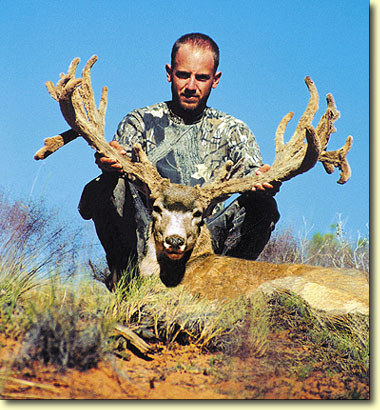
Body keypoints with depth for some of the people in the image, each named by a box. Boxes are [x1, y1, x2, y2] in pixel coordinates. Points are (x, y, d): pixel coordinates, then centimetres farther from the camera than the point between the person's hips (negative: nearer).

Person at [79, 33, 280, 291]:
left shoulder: (232, 130, 14)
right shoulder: (140, 122, 12)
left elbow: (253, 174, -2)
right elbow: (121, 161, -6)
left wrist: (265, 182, -29)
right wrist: (109, 163, -34)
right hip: (146, 237, -1)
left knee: (263, 206, -24)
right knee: (105, 187, -26)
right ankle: (126, 277, -19)